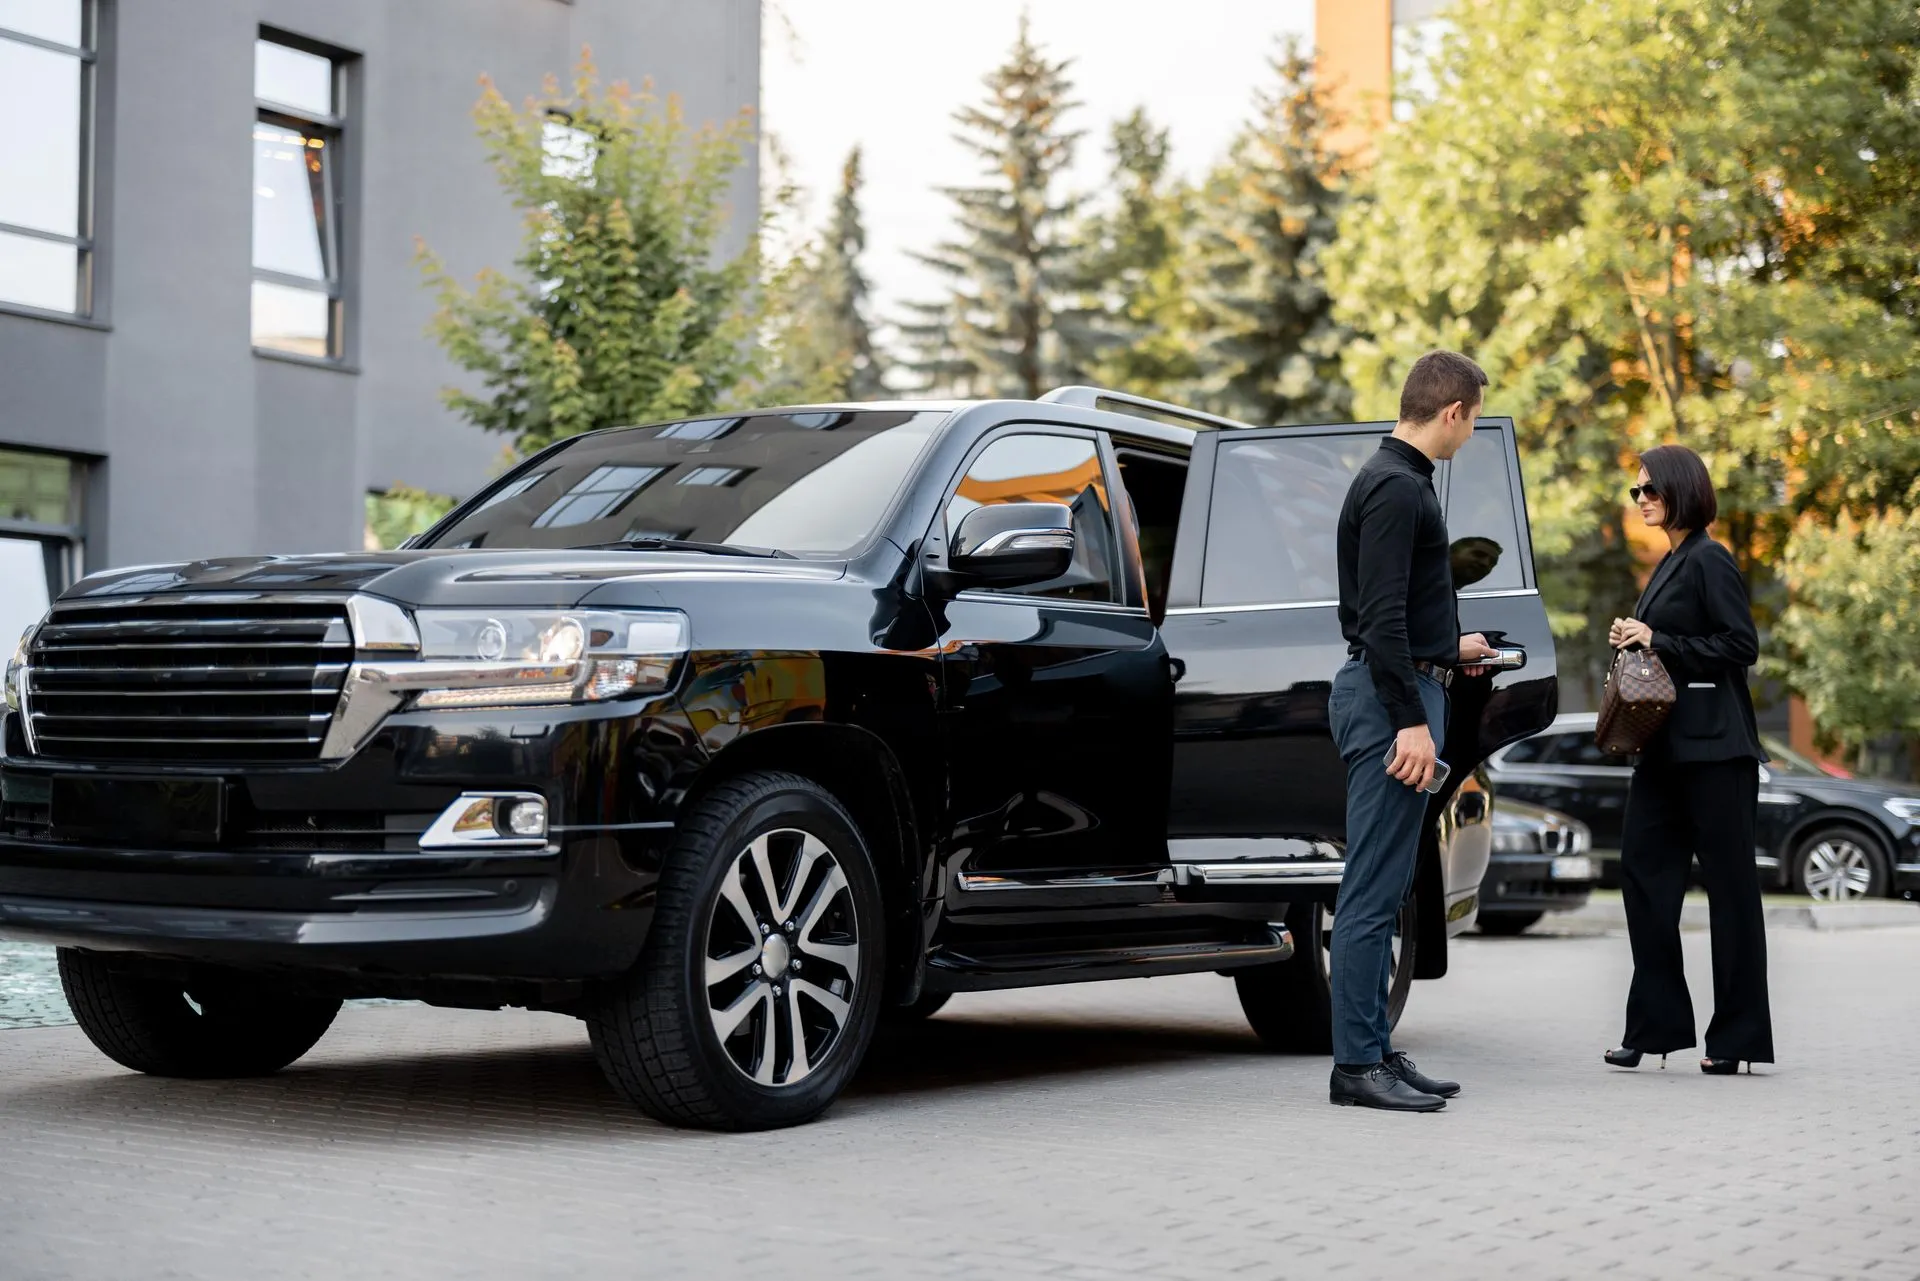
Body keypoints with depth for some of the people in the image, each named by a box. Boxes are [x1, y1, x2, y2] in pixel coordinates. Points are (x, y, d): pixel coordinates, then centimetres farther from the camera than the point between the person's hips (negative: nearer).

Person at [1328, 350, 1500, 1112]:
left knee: (1381, 890, 11)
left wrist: (1449, 648, 36)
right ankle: (1358, 1065, -4)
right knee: (1373, 891, -8)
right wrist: (1411, 720, -24)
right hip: (1390, 697, -11)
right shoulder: (1395, 489, -15)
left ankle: (1373, 1052, 16)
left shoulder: (1399, 481, 18)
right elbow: (1380, 616, -22)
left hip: (1398, 693, 11)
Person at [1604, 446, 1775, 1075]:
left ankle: (1738, 1035, 4)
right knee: (1643, 870, 5)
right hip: (1665, 744, 9)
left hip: (1712, 746, -9)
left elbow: (1742, 645, -16)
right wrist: (1632, 640, 4)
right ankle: (1656, 1023, 10)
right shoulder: (1669, 565, 16)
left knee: (1728, 882, -2)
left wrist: (1659, 641, -16)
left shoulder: (1709, 561, -10)